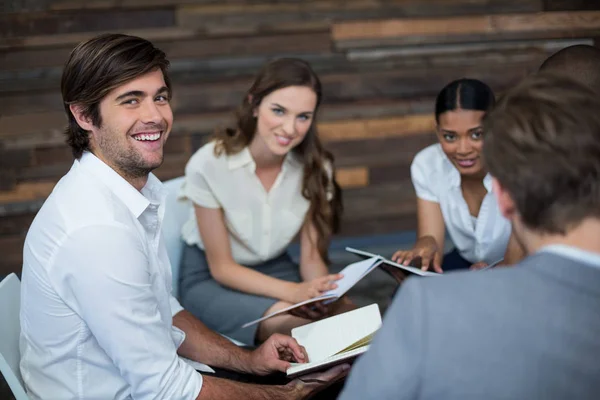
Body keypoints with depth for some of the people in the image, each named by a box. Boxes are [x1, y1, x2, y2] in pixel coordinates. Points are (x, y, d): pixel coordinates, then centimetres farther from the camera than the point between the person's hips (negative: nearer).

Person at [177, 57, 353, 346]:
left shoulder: (315, 167, -11)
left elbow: (312, 258, -5)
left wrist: (325, 293, -29)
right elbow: (222, 268, -16)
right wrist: (294, 292, -31)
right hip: (210, 279, -4)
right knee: (293, 321, -32)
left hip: (276, 269, 4)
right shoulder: (209, 165, -24)